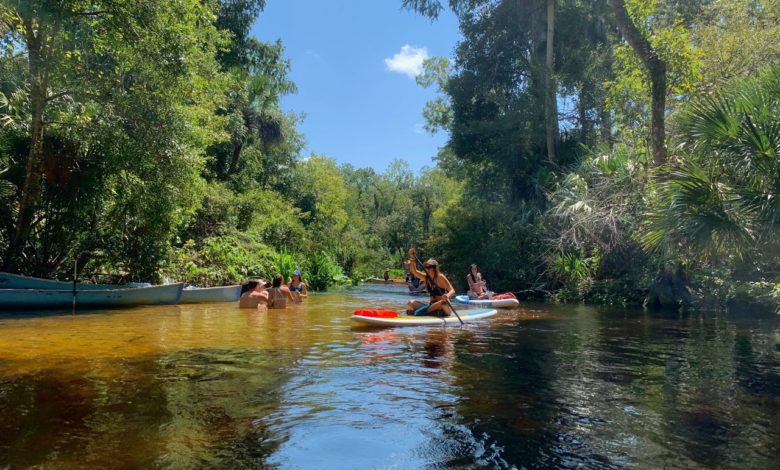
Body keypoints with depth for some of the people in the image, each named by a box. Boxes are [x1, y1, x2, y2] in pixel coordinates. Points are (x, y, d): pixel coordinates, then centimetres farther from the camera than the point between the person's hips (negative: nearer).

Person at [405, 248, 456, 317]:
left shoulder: (440, 277, -9)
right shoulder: (426, 277, 10)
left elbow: (452, 291, -17)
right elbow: (414, 271, 4)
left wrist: (447, 296, -40)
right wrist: (412, 258, -10)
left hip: (443, 309, -6)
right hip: (431, 306, 6)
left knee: (443, 303, -40)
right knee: (411, 303, -3)